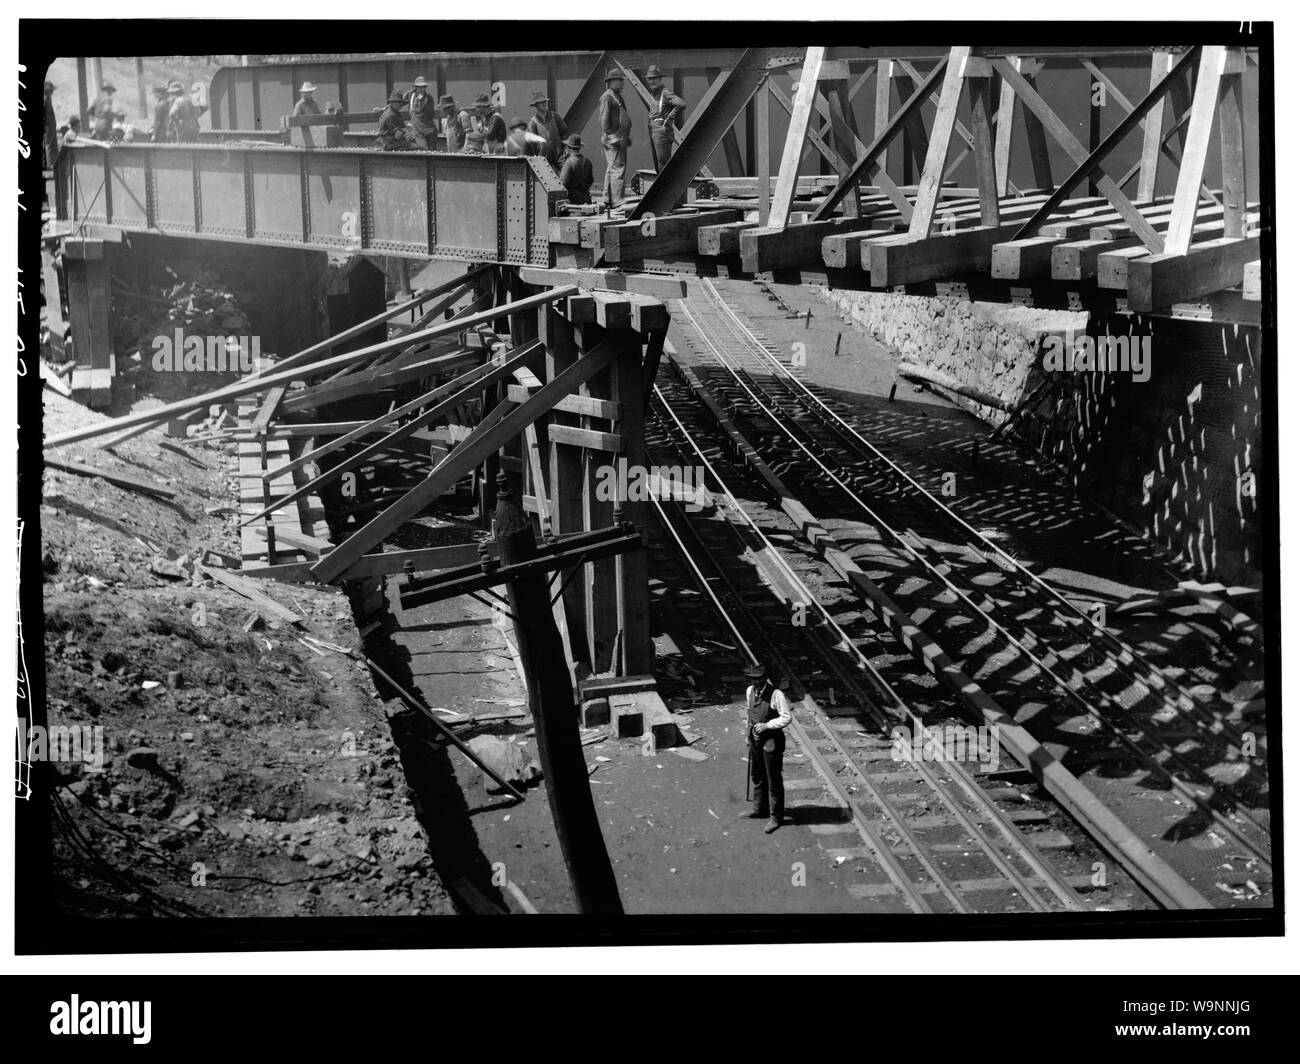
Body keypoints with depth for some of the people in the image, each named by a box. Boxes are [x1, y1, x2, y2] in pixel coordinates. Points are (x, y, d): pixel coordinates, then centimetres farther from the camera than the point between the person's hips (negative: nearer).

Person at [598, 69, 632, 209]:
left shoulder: (618, 96, 20)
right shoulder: (607, 97, -10)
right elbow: (604, 119, -16)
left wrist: (627, 137, 22)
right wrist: (609, 136, -20)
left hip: (621, 138, 10)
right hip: (613, 139, -10)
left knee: (611, 170, 13)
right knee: (617, 169, -13)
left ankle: (608, 201, 18)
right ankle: (617, 202, -16)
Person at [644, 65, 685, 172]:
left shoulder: (666, 92, -12)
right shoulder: (653, 93, 17)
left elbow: (681, 105, -26)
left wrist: (669, 119, -19)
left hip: (662, 131, -9)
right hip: (653, 132, 9)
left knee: (663, 164, -11)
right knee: (657, 166, 11)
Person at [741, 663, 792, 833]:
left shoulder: (776, 694, -20)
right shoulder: (750, 691, 1)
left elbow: (787, 717, -19)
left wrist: (766, 725, -24)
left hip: (771, 740, -7)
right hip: (755, 738, 7)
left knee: (773, 780, 2)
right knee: (756, 776, 21)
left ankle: (775, 817, 13)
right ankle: (759, 809, 39)